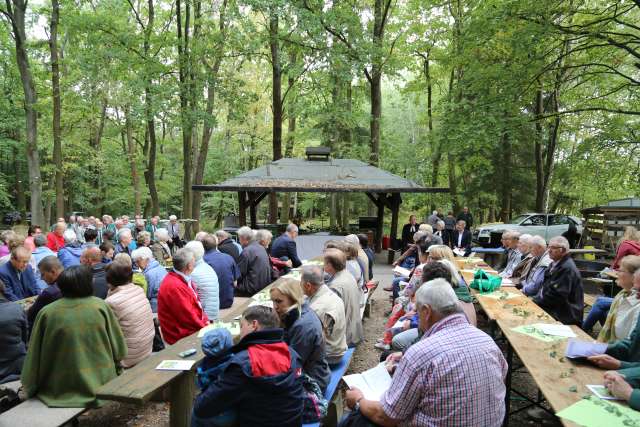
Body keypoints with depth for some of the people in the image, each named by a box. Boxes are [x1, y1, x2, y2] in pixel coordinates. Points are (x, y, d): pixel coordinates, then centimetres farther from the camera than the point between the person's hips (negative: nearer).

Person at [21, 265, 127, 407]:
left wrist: (29, 387, 13)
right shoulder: (100, 306, -9)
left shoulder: (46, 313, -8)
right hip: (101, 385, 0)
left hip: (61, 392, 0)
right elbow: (119, 350, -3)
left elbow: (34, 357, 0)